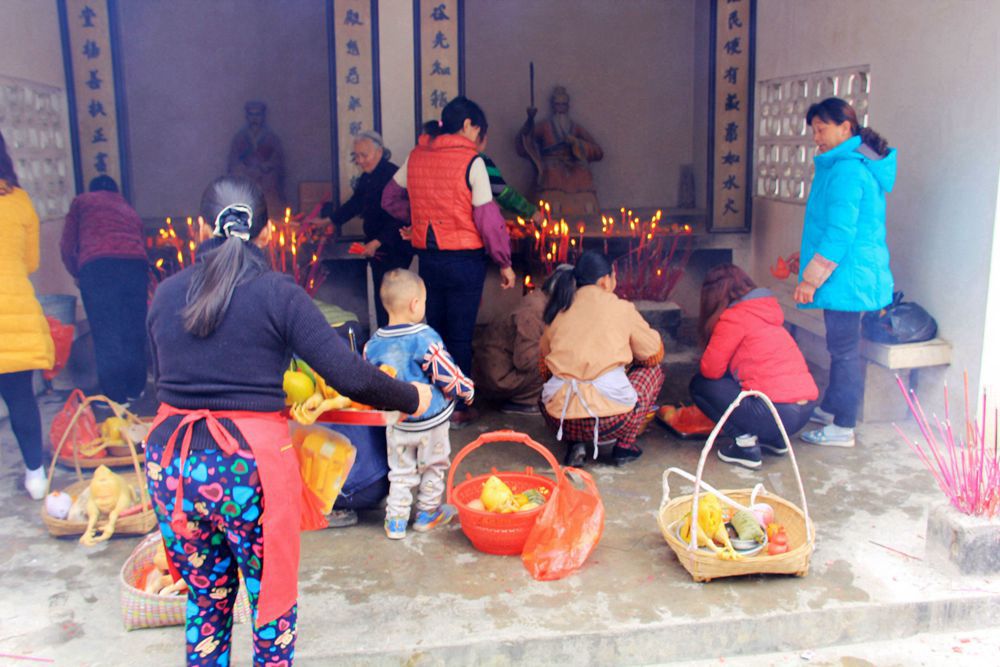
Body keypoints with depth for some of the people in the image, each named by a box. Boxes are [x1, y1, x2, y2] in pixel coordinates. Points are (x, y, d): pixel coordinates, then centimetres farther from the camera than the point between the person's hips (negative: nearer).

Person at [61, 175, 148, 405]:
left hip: (97, 264, -4)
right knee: (134, 331, 12)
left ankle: (115, 396, 0)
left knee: (106, 334, -1)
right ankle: (135, 390, 20)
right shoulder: (130, 210, 34)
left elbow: (67, 245, 16)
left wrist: (77, 274, 30)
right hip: (136, 263, 4)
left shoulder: (82, 201, 23)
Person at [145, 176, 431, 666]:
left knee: (205, 599, 24)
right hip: (249, 463, -4)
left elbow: (161, 375, 16)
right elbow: (350, 377, -13)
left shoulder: (166, 293, 5)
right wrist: (412, 398, 3)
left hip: (170, 461, 4)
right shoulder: (278, 293, -7)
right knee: (271, 603, 16)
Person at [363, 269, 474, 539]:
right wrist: (468, 390, 1)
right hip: (431, 419, -3)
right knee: (433, 467, 19)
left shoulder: (374, 344, -8)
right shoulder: (425, 339, -23)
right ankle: (427, 514, 32)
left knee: (401, 472, 18)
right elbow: (448, 376, -18)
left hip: (396, 423, 4)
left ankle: (396, 521, 20)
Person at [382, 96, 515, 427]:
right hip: (465, 259, -5)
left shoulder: (415, 157, 5)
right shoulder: (471, 161, -12)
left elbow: (390, 198, 16)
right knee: (461, 336, 5)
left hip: (428, 258, 5)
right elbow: (487, 216, -13)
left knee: (435, 330, 17)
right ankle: (458, 409, 12)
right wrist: (504, 262, -6)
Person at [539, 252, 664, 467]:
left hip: (559, 420, 3)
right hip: (611, 420, -3)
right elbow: (655, 354, 13)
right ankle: (625, 445, 15)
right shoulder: (621, 308, 4)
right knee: (652, 370, 23)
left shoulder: (559, 311, 12)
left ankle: (575, 444, 13)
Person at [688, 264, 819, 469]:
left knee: (700, 385, 6)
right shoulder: (765, 310, 19)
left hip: (777, 412, -8)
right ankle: (776, 439, 18)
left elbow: (711, 370, -5)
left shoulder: (734, 317, -6)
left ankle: (746, 444, -3)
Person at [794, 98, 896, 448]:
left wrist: (811, 278, -19)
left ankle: (843, 428, 8)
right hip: (854, 272, 11)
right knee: (841, 346, 20)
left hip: (846, 274, -11)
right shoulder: (857, 164, 14)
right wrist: (807, 258, 25)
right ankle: (830, 409, 34)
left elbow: (839, 233, -22)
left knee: (844, 349, -2)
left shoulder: (847, 171, -19)